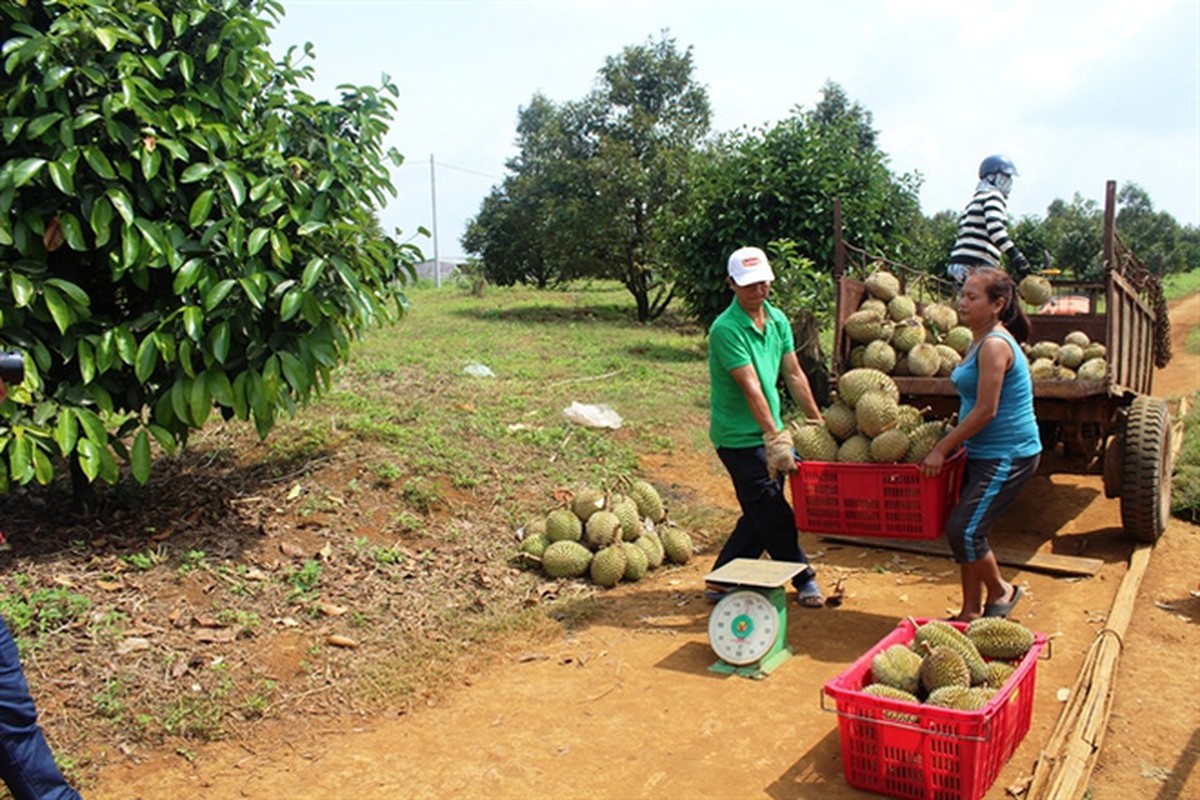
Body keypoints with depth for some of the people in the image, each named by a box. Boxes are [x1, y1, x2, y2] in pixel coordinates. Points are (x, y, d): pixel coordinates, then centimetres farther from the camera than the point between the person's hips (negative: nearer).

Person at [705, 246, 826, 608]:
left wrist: (818, 422, 11)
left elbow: (794, 374, 11)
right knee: (774, 513, 0)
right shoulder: (726, 329, -19)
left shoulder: (778, 320, 6)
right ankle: (803, 579, 18)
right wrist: (775, 437, -28)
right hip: (740, 436, -8)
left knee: (761, 515, 13)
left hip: (767, 432, 8)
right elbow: (750, 387, -25)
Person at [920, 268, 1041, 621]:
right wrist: (952, 443, 13)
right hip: (983, 453, 10)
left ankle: (1001, 591, 15)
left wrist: (942, 449, -16)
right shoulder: (979, 341, 11)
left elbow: (985, 411, -21)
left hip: (1007, 455, -10)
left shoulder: (995, 345, -19)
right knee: (963, 530, 10)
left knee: (964, 530, -10)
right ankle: (971, 611, 21)